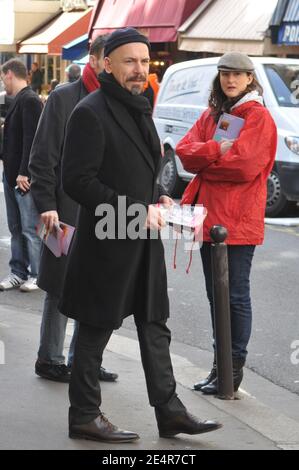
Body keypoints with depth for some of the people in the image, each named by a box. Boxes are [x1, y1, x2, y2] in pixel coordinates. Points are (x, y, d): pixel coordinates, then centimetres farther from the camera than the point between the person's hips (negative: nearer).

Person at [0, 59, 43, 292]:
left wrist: (24, 173, -23)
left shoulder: (30, 100, -15)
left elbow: (31, 139, -21)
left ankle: (37, 275, 5)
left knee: (31, 228, -2)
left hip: (25, 177, -9)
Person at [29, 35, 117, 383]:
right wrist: (46, 205, -13)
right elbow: (42, 157, -7)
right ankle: (49, 360, 13)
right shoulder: (64, 98, -5)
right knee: (61, 287, 2)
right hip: (68, 210, -5)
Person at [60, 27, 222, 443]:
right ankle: (84, 417, 13)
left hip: (143, 241, 9)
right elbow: (77, 181, -19)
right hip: (106, 241, -8)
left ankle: (170, 413, 18)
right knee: (95, 330, 2)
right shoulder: (91, 113, -14)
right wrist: (136, 210, -20)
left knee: (155, 327, 11)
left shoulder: (139, 109, 15)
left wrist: (156, 199, 7)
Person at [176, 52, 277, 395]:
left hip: (238, 221, -7)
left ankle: (234, 369, 5)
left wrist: (203, 162, -4)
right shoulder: (211, 115, 15)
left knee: (236, 296, -2)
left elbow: (244, 165, -17)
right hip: (209, 217, 7)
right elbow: (185, 152, 4)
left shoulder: (258, 117, -6)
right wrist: (216, 150, -13)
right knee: (215, 295, 12)